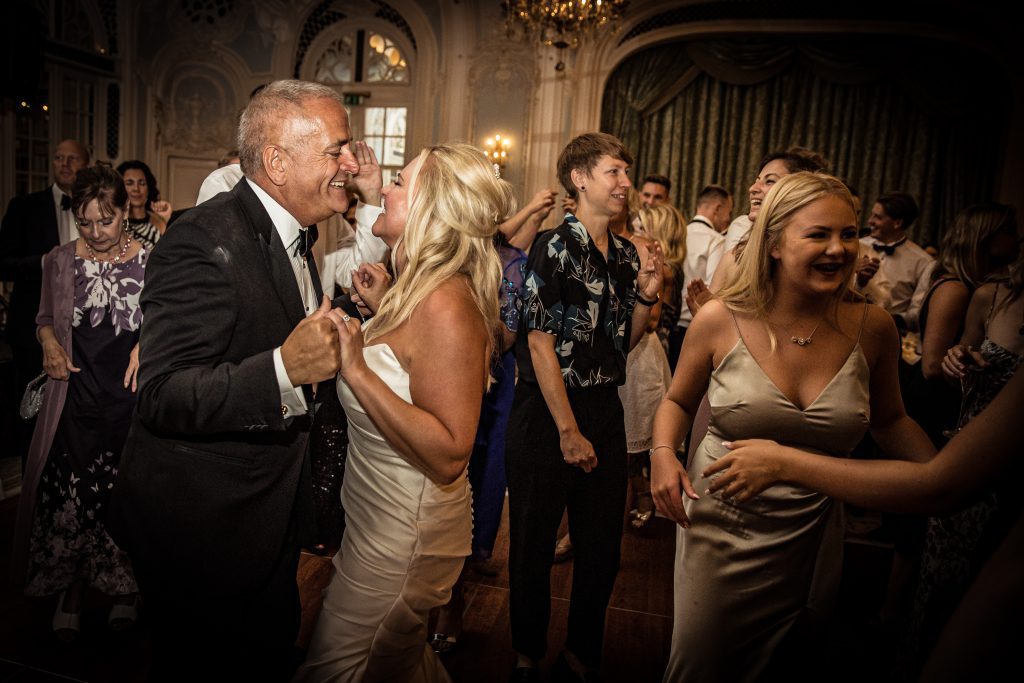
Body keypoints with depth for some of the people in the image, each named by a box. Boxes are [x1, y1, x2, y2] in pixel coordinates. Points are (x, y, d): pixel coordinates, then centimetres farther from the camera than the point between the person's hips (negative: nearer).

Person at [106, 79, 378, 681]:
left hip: (268, 518, 8)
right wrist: (284, 368, -42)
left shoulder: (290, 234, 7)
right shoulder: (205, 242, -23)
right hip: (201, 529, -8)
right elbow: (161, 397, -28)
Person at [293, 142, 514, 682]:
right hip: (379, 518, 9)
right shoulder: (416, 290, 3)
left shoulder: (445, 304, -27)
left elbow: (449, 455, -31)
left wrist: (357, 370, -31)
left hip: (404, 534, -9)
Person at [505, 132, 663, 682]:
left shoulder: (625, 254, 10)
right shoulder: (554, 248, -10)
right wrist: (568, 430, -14)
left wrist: (646, 296, -1)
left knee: (603, 544, 14)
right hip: (547, 410, -6)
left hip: (604, 408, 7)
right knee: (535, 541, 9)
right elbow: (541, 343, -14)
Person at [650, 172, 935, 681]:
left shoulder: (872, 327, -7)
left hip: (811, 539, 3)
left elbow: (890, 420, 9)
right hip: (718, 530, -2)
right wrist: (663, 452, -16)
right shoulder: (719, 320, -13)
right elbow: (678, 401, 2)